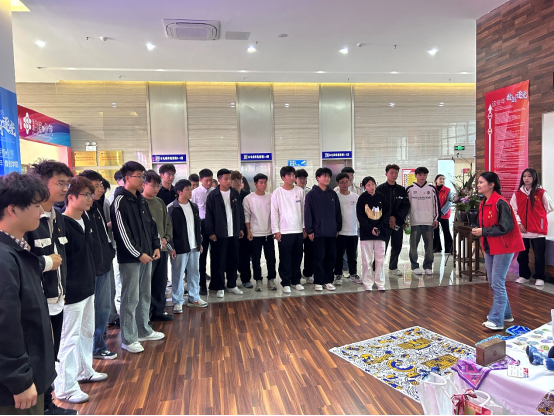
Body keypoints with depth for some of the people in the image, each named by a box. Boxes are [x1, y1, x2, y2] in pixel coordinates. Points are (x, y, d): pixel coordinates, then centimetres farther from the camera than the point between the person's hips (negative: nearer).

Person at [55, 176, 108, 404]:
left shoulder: (86, 220, 7)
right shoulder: (62, 224, -20)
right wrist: (62, 289, -20)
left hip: (88, 287, 9)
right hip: (71, 291, -9)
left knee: (87, 332, 21)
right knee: (70, 337, 2)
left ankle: (84, 370, 39)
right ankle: (65, 387, 16)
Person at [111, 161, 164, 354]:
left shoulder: (141, 200, 13)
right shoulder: (120, 201, -14)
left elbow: (151, 225, 18)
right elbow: (122, 232, -18)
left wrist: (155, 246, 8)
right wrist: (138, 254, -17)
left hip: (146, 255, 8)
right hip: (130, 259, -8)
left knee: (145, 296, 17)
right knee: (130, 298, -1)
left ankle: (144, 331, 31)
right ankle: (128, 339, 11)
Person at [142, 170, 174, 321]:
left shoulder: (160, 202, 12)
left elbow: (167, 223, 18)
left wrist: (166, 238, 1)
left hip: (162, 248, 7)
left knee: (161, 282, 15)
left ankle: (159, 311, 28)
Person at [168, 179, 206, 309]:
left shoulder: (194, 206, 11)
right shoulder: (172, 208, -9)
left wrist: (200, 242, 15)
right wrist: (171, 247, -12)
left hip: (194, 246, 6)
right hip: (179, 248, -6)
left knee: (194, 272, 13)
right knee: (178, 274, 1)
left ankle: (194, 298, 26)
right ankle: (177, 302, 13)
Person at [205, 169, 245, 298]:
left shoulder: (235, 194, 7)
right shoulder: (213, 195, -6)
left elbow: (240, 212, 12)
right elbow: (209, 215, -6)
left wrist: (241, 228, 9)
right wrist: (211, 232, -9)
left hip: (234, 233, 4)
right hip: (219, 234, -4)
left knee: (233, 261, 10)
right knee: (219, 262, 3)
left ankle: (232, 285, 22)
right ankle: (219, 287, 14)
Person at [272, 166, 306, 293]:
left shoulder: (300, 191, 4)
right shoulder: (277, 193, -3)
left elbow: (303, 210, 8)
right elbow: (274, 213, -3)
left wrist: (304, 227, 6)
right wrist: (276, 230, -8)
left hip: (298, 230, 3)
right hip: (284, 231, -3)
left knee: (297, 257, 10)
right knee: (285, 259, 2)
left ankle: (296, 281, 22)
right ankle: (286, 283, 12)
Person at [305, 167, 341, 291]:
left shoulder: (333, 194, 10)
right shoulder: (311, 194, -3)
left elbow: (338, 212, 12)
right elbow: (307, 213, -5)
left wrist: (338, 228, 9)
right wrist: (309, 230, -9)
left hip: (332, 232, 4)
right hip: (318, 232, -4)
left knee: (331, 257, 7)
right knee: (319, 257, 1)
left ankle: (328, 281, 19)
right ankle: (318, 282, 12)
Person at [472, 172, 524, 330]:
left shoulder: (500, 203, -17)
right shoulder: (483, 203, 10)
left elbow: (506, 227, -22)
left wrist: (483, 231, -20)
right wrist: (478, 231, 3)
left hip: (503, 247, -9)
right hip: (489, 247, 9)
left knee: (497, 283, -7)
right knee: (493, 282, 15)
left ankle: (496, 321, 0)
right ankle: (505, 314, 30)